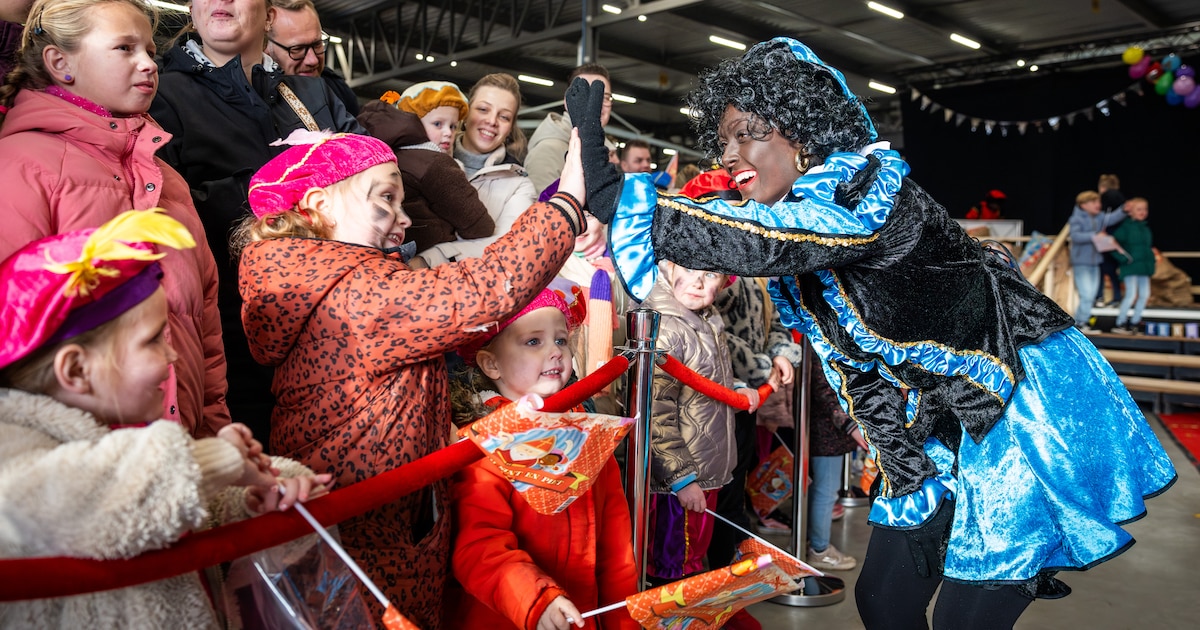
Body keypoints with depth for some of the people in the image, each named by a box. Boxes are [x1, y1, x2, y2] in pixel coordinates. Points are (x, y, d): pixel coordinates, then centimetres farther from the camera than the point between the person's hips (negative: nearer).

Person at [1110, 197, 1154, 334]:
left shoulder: (1146, 228, 14)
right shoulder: (1126, 226, -8)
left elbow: (1150, 245, 25)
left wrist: (1151, 260, 12)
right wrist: (1123, 257, -16)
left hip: (1144, 267, 8)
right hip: (1130, 266, -8)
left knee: (1144, 294, 7)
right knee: (1131, 294, -11)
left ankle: (1134, 322, 19)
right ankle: (1119, 324, -1)